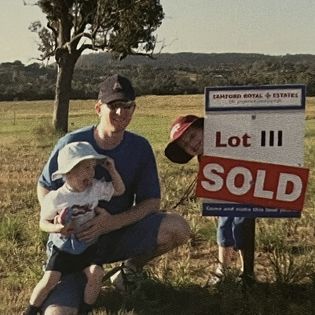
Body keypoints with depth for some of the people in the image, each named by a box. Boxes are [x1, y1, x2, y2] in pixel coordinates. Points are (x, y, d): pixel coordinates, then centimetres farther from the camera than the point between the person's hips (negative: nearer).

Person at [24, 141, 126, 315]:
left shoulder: (96, 187, -8)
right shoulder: (55, 198, -16)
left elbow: (120, 190, 1)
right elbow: (43, 223, -6)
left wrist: (112, 170, -13)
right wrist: (58, 228, -27)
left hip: (87, 245, 2)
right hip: (63, 246, -2)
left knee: (95, 273, -21)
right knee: (50, 279, -13)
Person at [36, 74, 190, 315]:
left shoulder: (140, 147, -8)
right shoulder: (72, 143, -14)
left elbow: (151, 201, -7)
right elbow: (44, 187, 0)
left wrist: (114, 222, -24)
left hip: (120, 234, 2)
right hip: (74, 240, -2)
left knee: (179, 228, -23)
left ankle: (131, 268, 7)